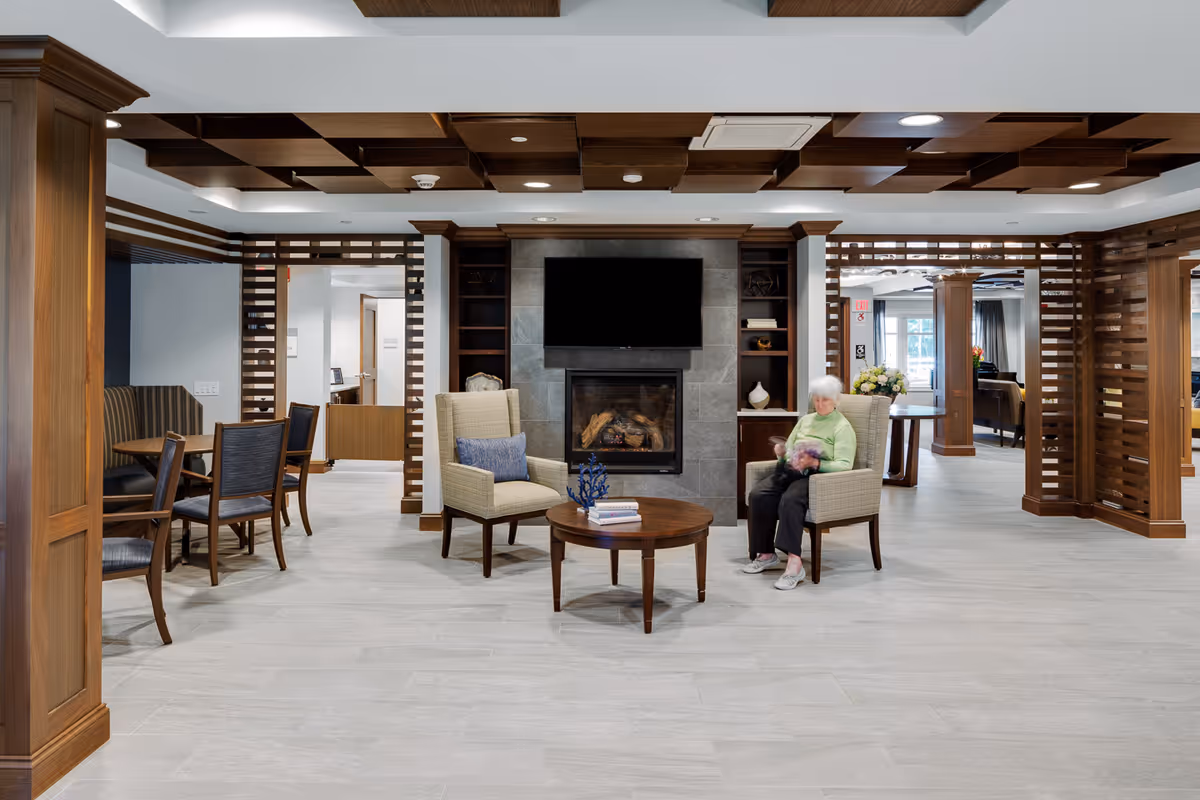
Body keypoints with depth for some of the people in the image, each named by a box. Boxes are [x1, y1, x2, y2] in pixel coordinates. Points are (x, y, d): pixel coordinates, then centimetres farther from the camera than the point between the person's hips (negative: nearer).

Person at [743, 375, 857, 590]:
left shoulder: (843, 427, 4)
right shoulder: (805, 420, 25)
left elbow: (845, 465, -8)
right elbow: (789, 449, 25)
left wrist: (814, 463, -24)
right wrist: (782, 452, -1)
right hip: (790, 470, 6)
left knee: (790, 500, -38)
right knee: (758, 495, -24)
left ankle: (794, 563, -43)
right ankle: (766, 554, -16)